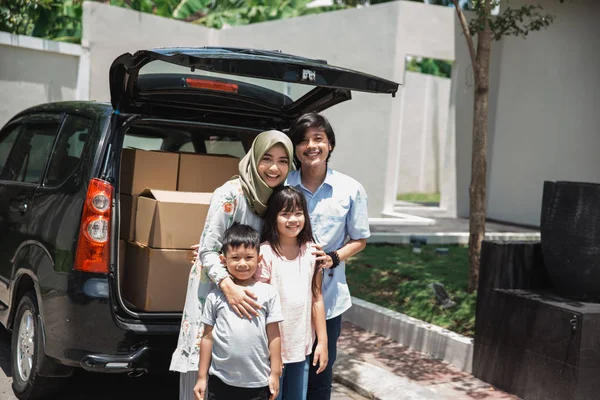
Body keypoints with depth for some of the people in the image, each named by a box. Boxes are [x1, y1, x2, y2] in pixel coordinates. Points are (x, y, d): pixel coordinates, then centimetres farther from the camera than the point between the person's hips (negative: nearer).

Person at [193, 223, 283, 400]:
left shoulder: (268, 293, -2)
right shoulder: (215, 296, 1)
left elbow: (273, 336, 1)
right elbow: (208, 337, 5)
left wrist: (275, 373, 1)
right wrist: (202, 377, 6)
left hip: (257, 382, -1)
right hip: (221, 381, 1)